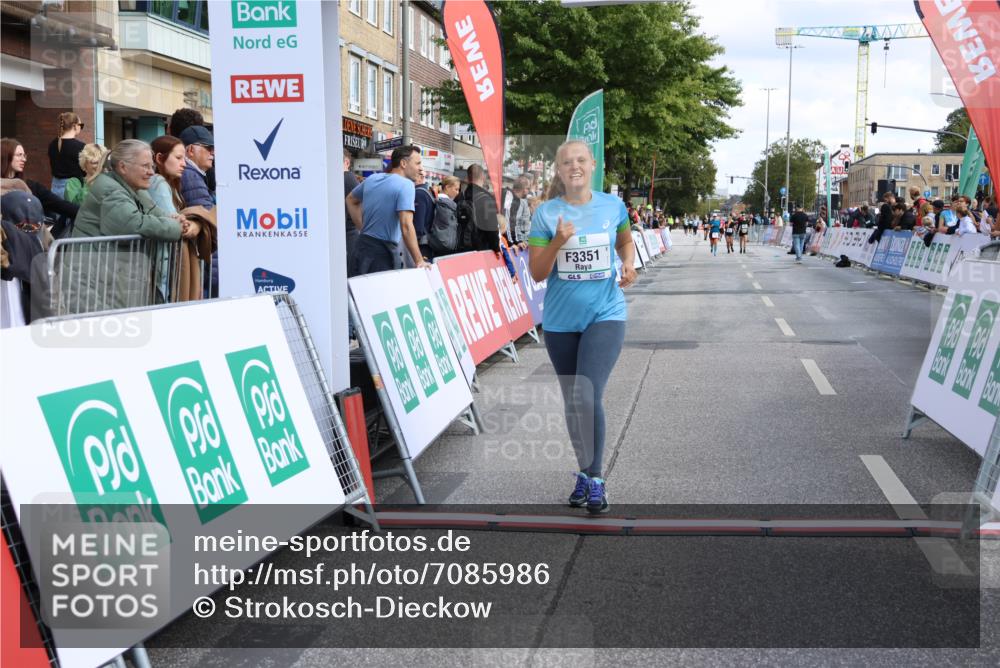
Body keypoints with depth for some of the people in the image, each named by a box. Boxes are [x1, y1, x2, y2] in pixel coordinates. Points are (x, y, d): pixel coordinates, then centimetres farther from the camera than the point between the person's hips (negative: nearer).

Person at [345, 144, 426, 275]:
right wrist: (419, 261, -22)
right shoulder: (406, 185, -14)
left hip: (362, 245, 7)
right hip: (383, 251, -7)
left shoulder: (372, 179, 10)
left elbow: (351, 200, 27)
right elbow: (406, 226, -23)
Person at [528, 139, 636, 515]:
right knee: (572, 402, 12)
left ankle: (594, 477, -3)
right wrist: (558, 242, -20)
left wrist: (628, 265, -1)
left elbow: (625, 242, 20)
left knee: (587, 397, -18)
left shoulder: (612, 206, -1)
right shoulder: (546, 213, -4)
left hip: (605, 315, -2)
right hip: (560, 320, 2)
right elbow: (537, 273, -4)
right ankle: (586, 471, 30)